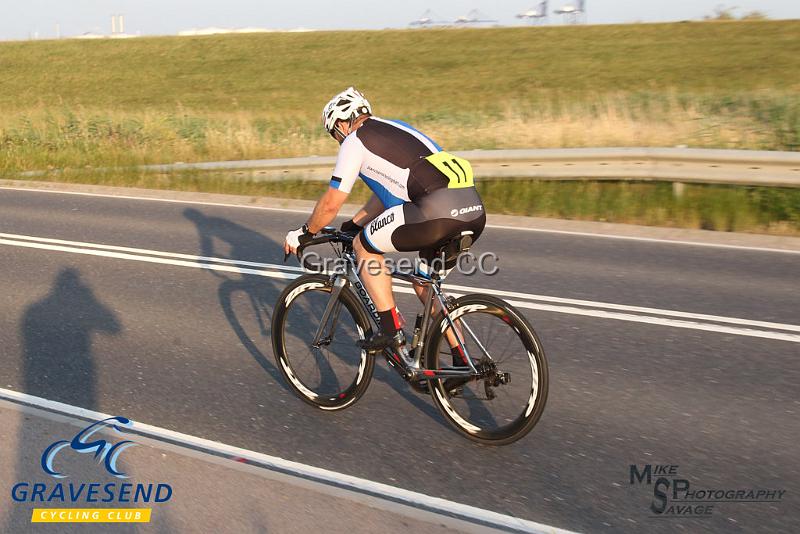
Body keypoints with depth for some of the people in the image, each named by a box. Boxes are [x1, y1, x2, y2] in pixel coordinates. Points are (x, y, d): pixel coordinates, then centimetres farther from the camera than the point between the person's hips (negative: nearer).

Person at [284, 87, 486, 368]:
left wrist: (302, 235, 27)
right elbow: (386, 191, 40)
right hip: (475, 210, 9)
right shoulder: (394, 128, 32)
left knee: (364, 246, 13)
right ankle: (462, 363, 29)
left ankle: (391, 331, 11)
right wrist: (353, 225, 49)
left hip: (436, 209, -8)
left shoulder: (355, 141, 8)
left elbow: (330, 205, 10)